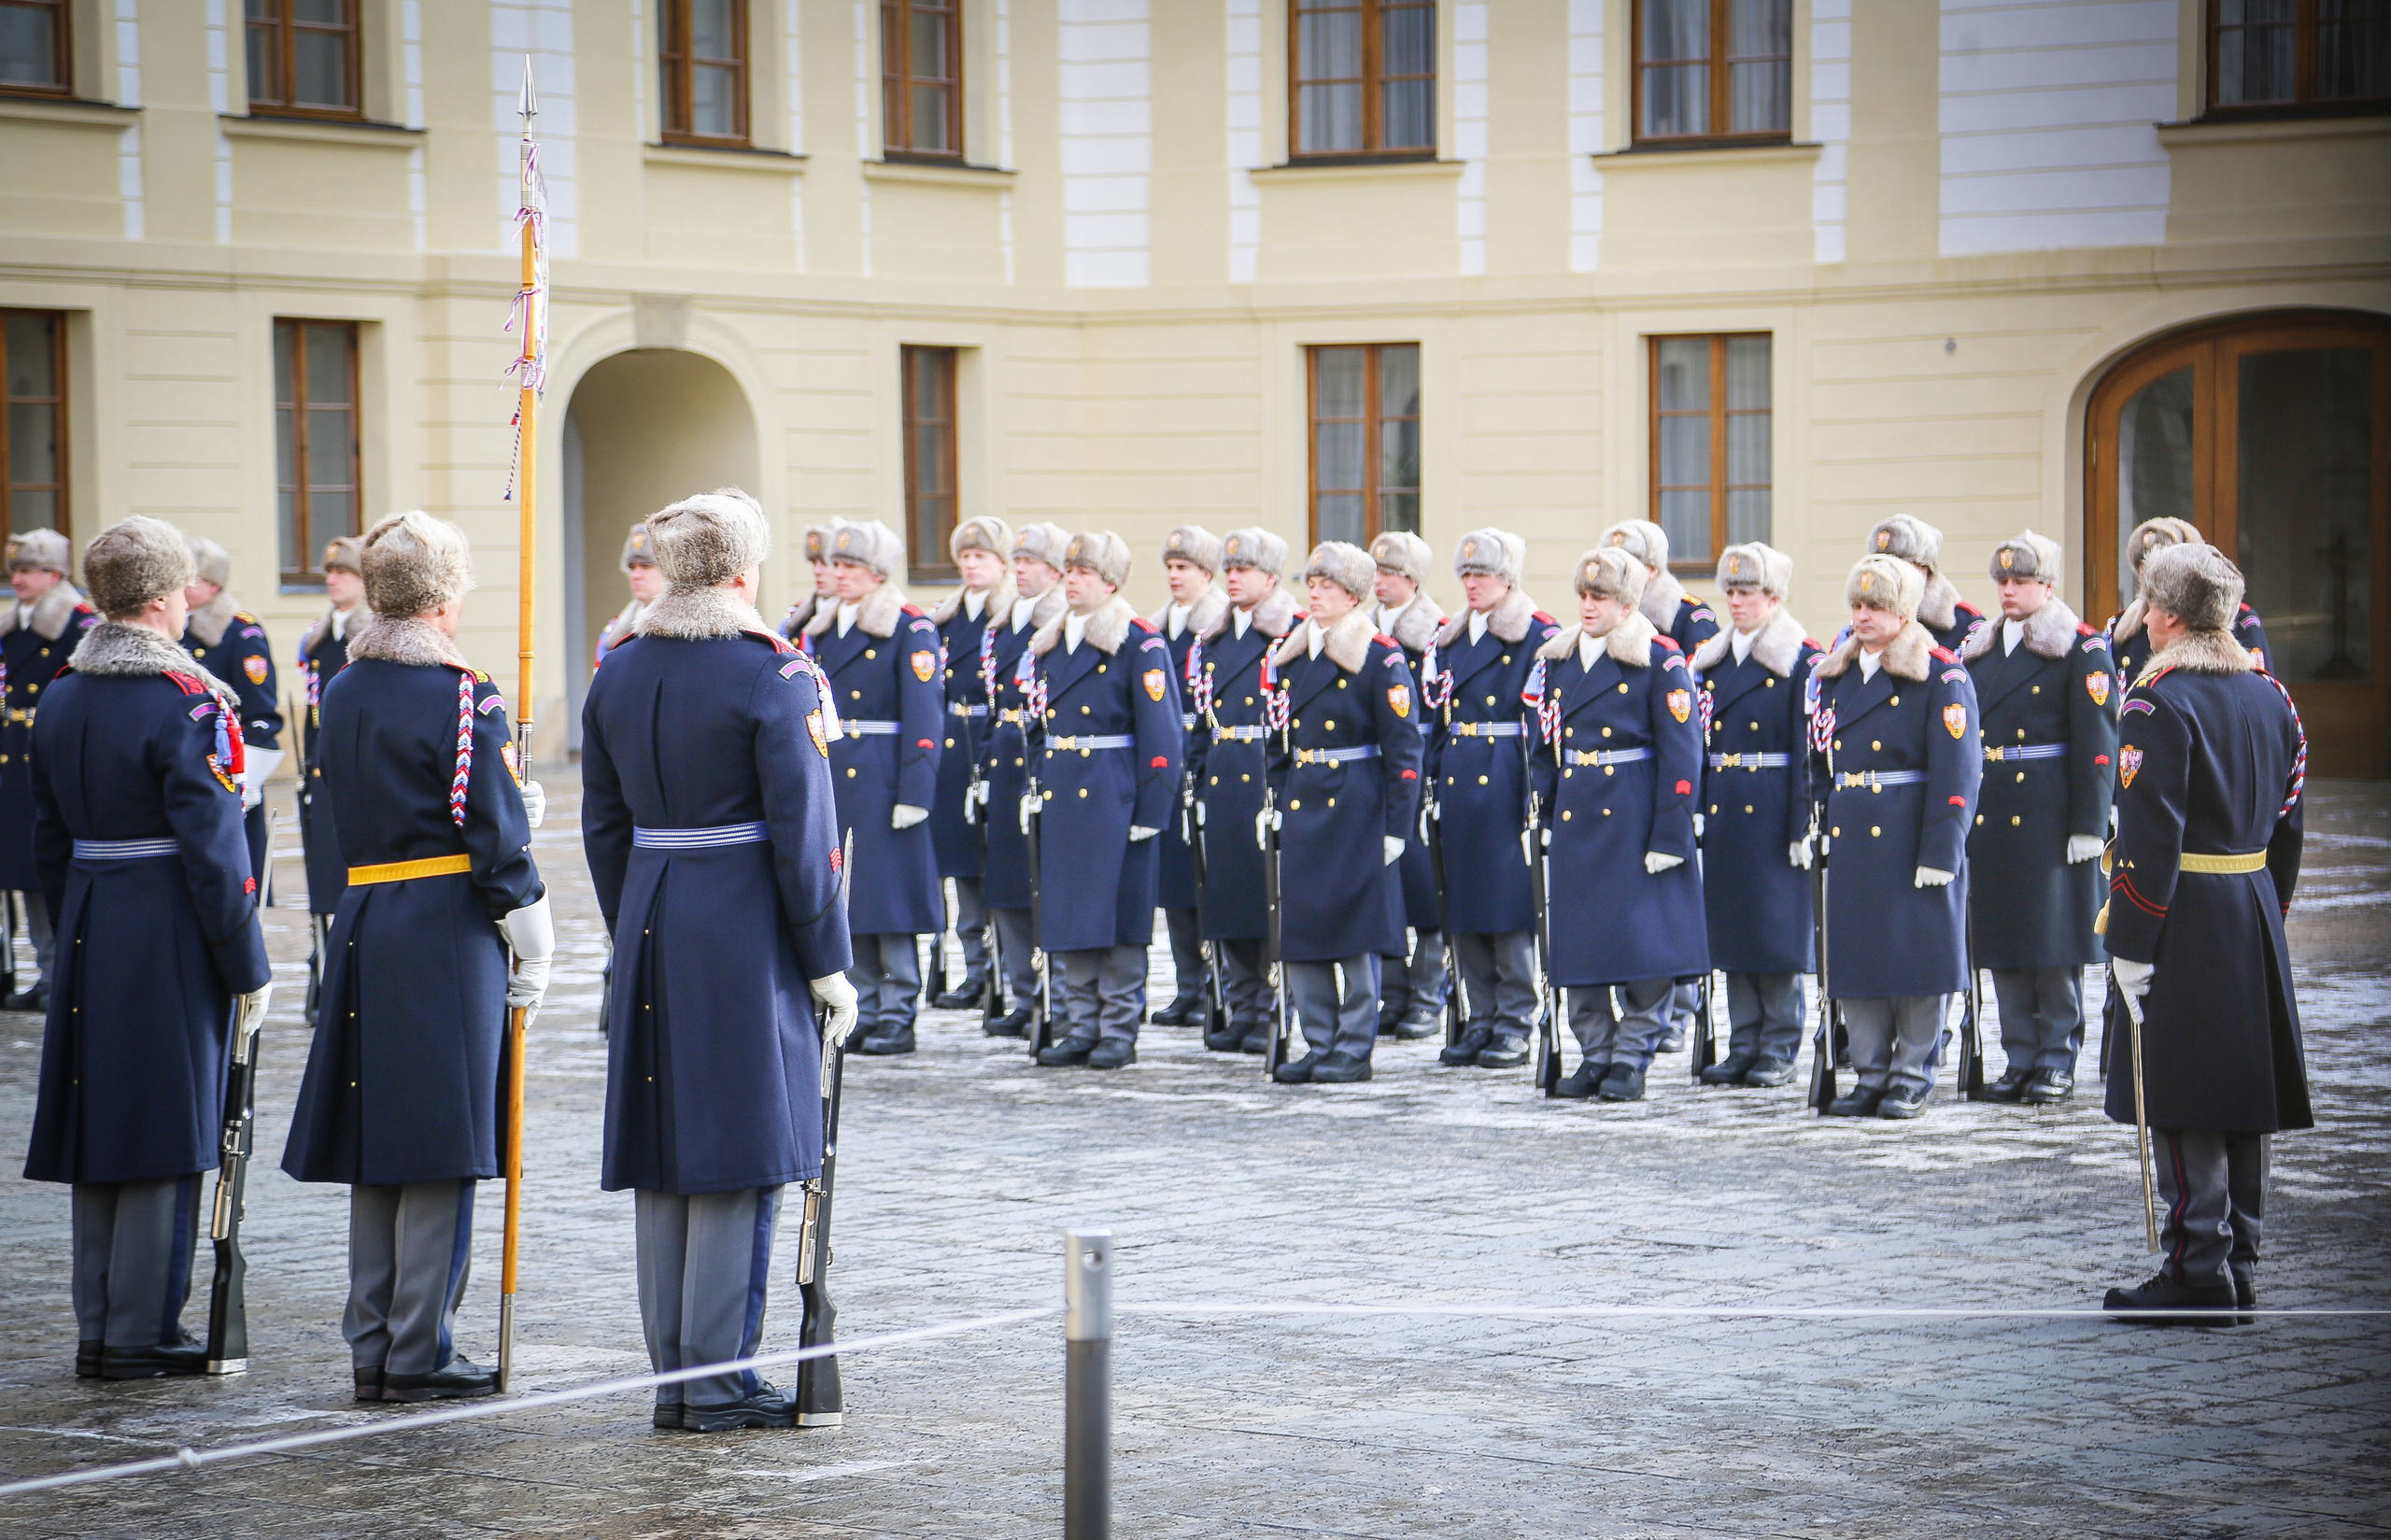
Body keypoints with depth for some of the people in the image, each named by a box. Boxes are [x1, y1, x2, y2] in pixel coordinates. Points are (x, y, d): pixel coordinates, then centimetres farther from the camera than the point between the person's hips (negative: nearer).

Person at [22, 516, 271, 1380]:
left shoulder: (61, 697, 8)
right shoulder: (187, 701, -15)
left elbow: (49, 840, 14)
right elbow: (213, 847, -16)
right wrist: (246, 965, -10)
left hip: (89, 933, 7)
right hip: (171, 941, -7)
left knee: (99, 1133, 12)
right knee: (164, 1137, -1)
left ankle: (97, 1329, 17)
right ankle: (138, 1335, 2)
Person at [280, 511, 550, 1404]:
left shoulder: (341, 694, 10)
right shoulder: (462, 697, -12)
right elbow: (498, 837, -11)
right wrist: (532, 955, -3)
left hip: (362, 925, 7)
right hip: (450, 934, -7)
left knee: (378, 1148, 12)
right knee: (442, 1150, -2)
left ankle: (372, 1349, 16)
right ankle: (419, 1355, 0)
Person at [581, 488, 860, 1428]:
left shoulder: (619, 673, 8)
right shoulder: (773, 673, -11)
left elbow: (603, 826, 12)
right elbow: (803, 830, -12)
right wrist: (828, 965, -6)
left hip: (651, 929, 6)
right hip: (748, 933, -6)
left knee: (663, 1161, 10)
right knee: (741, 1158, -1)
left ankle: (671, 1377, 15)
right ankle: (720, 1381, 0)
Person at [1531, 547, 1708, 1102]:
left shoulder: (1660, 661, -6)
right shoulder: (1557, 660, 12)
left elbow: (1682, 754, -10)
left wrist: (1669, 838, -15)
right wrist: (1546, 818, 9)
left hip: (1636, 822, -5)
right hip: (1576, 822, 5)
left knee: (1645, 942, -5)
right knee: (1578, 940, 7)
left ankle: (1632, 1057, 5)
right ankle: (1594, 1054, 17)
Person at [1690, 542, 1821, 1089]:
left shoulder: (1802, 662, -6)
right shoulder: (1713, 660, 13)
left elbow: (1811, 751, -10)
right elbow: (1700, 741, 14)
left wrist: (1802, 829, -16)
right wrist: (1696, 812, 8)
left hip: (1774, 815, -6)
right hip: (1723, 813, 6)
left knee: (1777, 933, -3)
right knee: (1732, 928, 7)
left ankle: (1779, 1048, 5)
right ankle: (1744, 1045, 13)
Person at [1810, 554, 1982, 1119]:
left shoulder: (1941, 675, -7)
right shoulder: (1835, 675, 13)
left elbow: (1957, 771, -12)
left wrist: (1939, 853, -17)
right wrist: (1818, 833, 12)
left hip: (1911, 840, -6)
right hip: (1850, 840, 6)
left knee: (1916, 960, -1)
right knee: (1854, 957, 6)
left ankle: (1912, 1077, 9)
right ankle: (1871, 1076, 15)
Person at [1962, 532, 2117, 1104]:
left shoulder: (2082, 649, -4)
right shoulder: (1978, 650, 14)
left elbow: (2096, 743, -9)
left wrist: (2088, 825, -14)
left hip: (2050, 816, -6)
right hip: (1989, 816, 6)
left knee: (2055, 941, -1)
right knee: (2004, 946, 8)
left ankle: (2057, 1060, 6)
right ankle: (2020, 1058, 15)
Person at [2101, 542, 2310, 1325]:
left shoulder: (2159, 702, -14)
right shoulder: (2269, 694, 9)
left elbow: (2150, 837, -18)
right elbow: (2288, 819, 14)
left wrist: (2129, 949, -15)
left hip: (2185, 924, -7)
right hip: (2257, 917, 7)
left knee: (2184, 1109, -4)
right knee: (2245, 1100, 11)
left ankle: (2197, 1276, -4)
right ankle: (2238, 1269, 16)